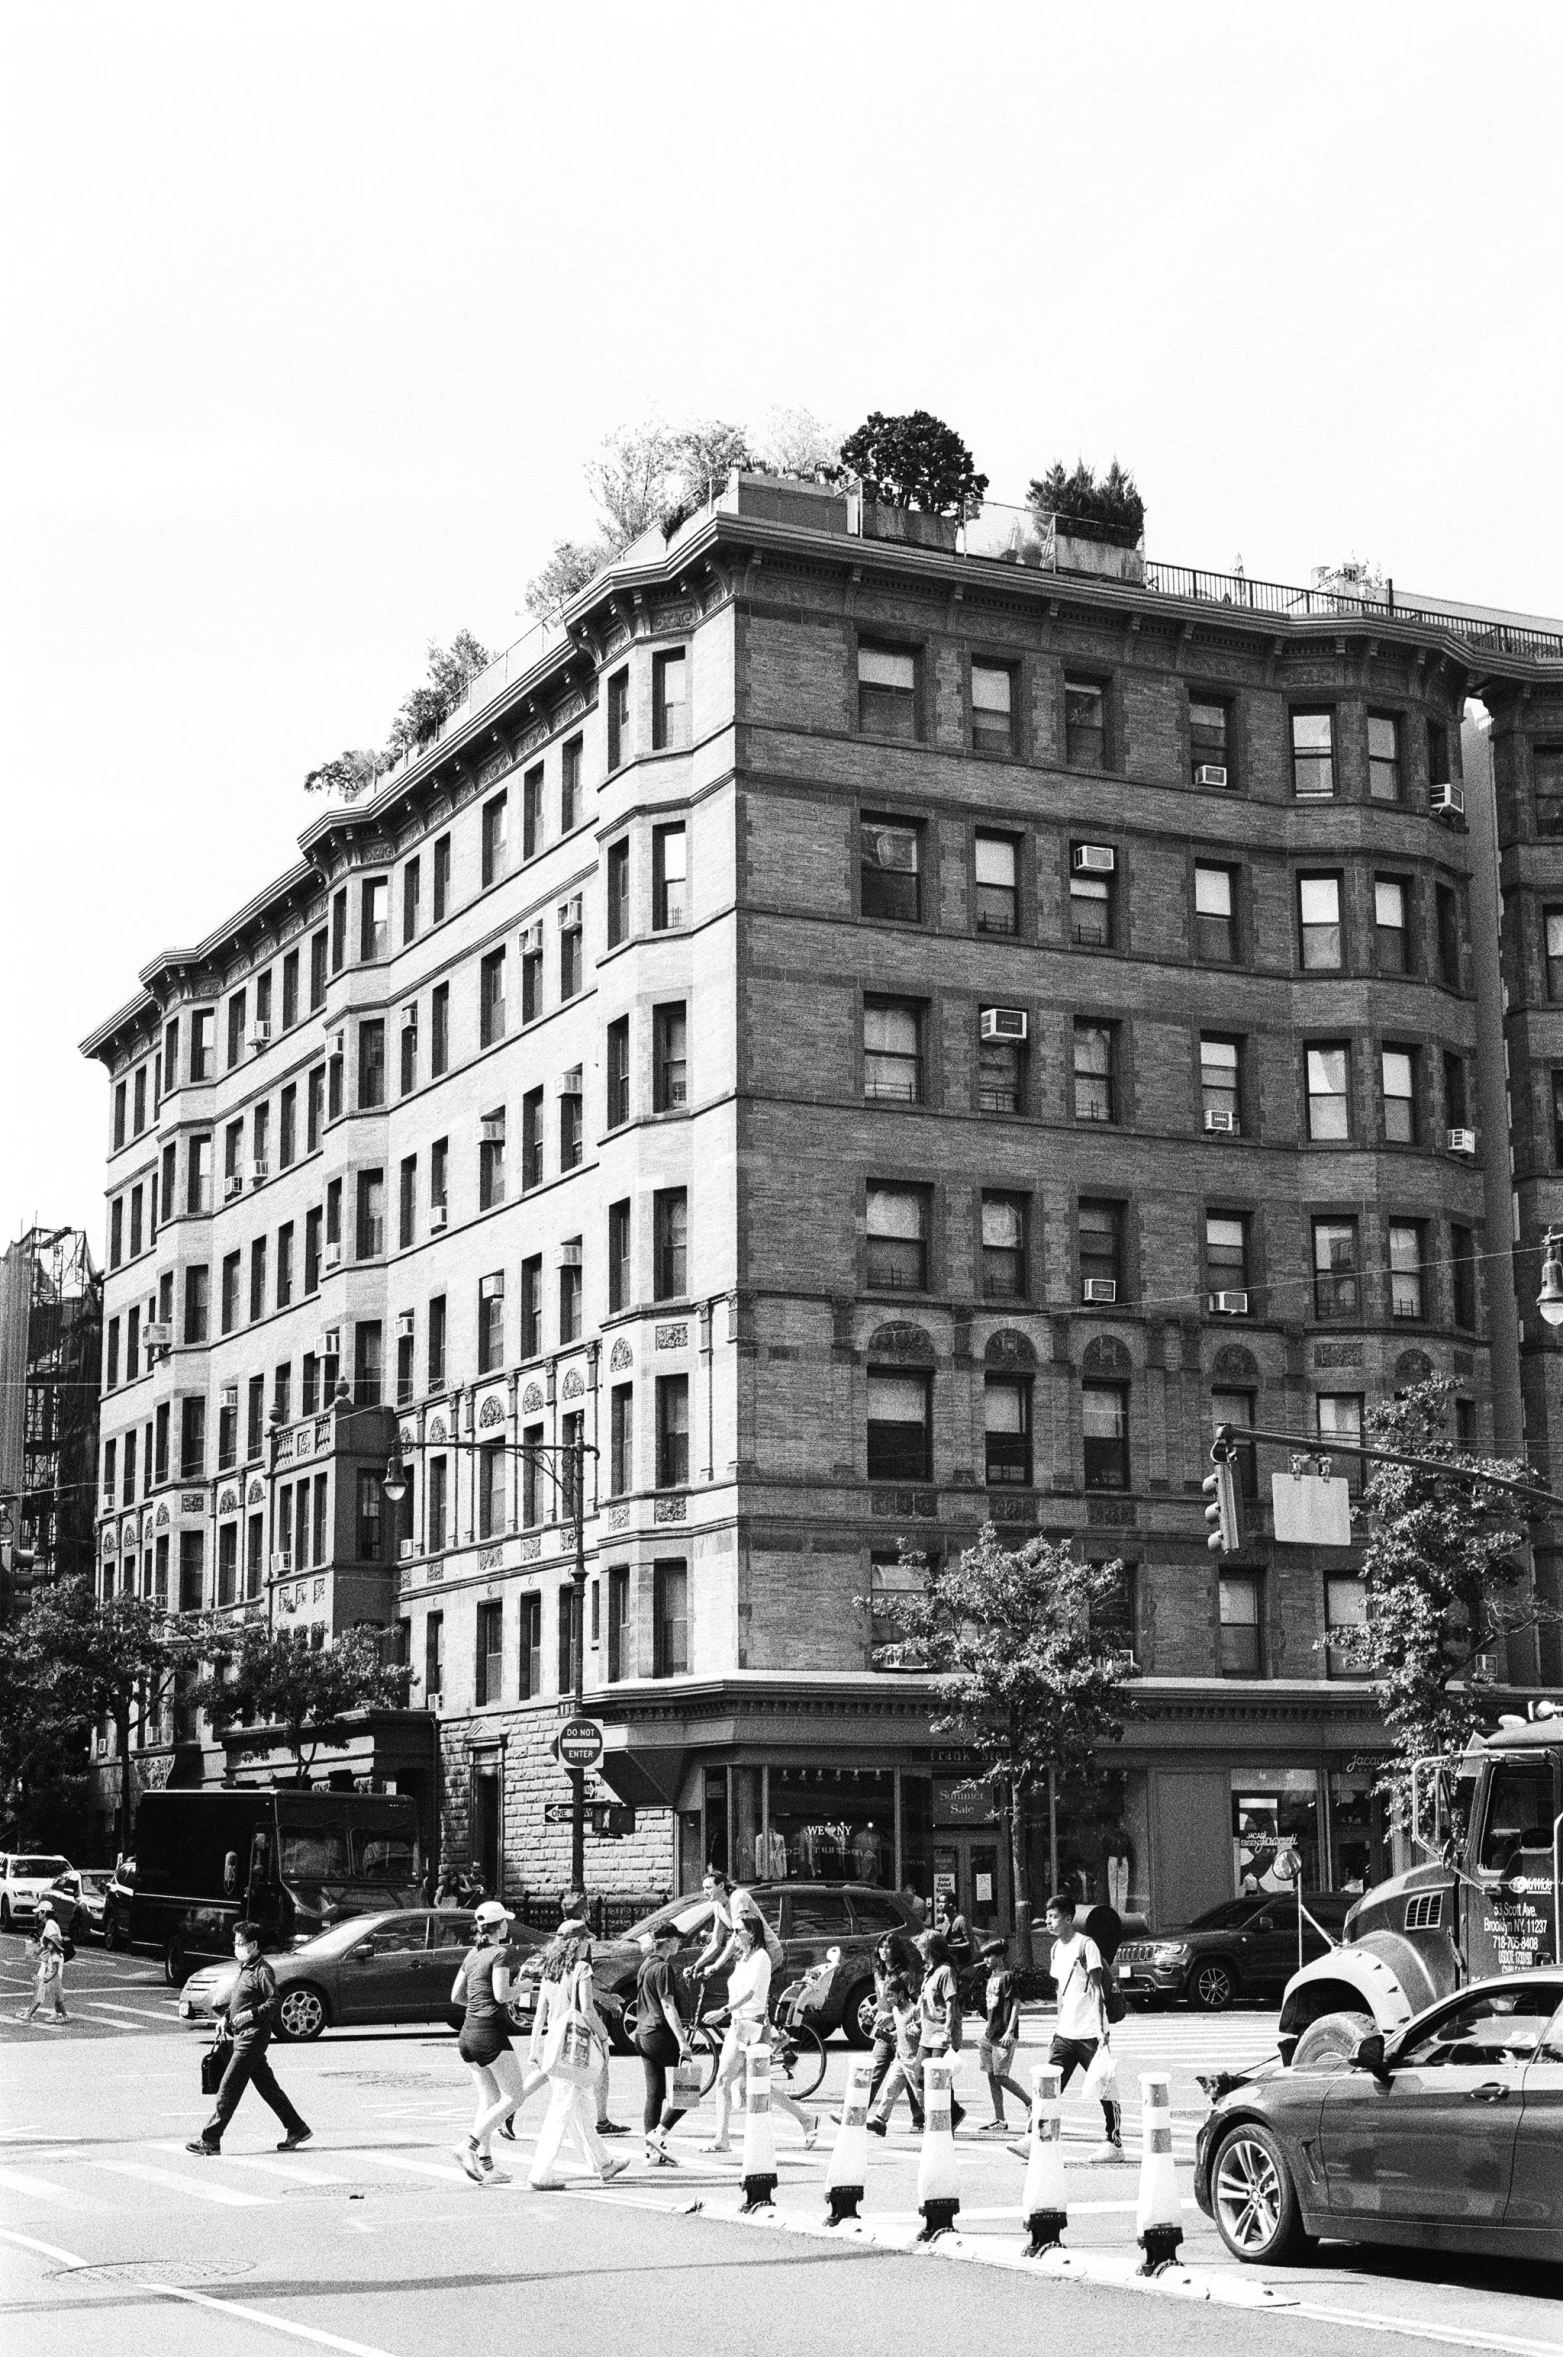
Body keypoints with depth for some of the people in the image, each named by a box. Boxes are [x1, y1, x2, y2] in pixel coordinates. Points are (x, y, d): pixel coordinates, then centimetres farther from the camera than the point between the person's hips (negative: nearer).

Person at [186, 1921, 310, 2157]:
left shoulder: (263, 1971, -11)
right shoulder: (245, 1969, 18)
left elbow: (274, 2003, -18)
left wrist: (252, 2013, -29)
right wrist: (226, 2019, 16)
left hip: (254, 2036, -10)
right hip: (242, 2035, 10)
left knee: (229, 2087, -9)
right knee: (266, 2086, 12)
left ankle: (209, 2140, -7)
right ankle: (297, 2130, 17)